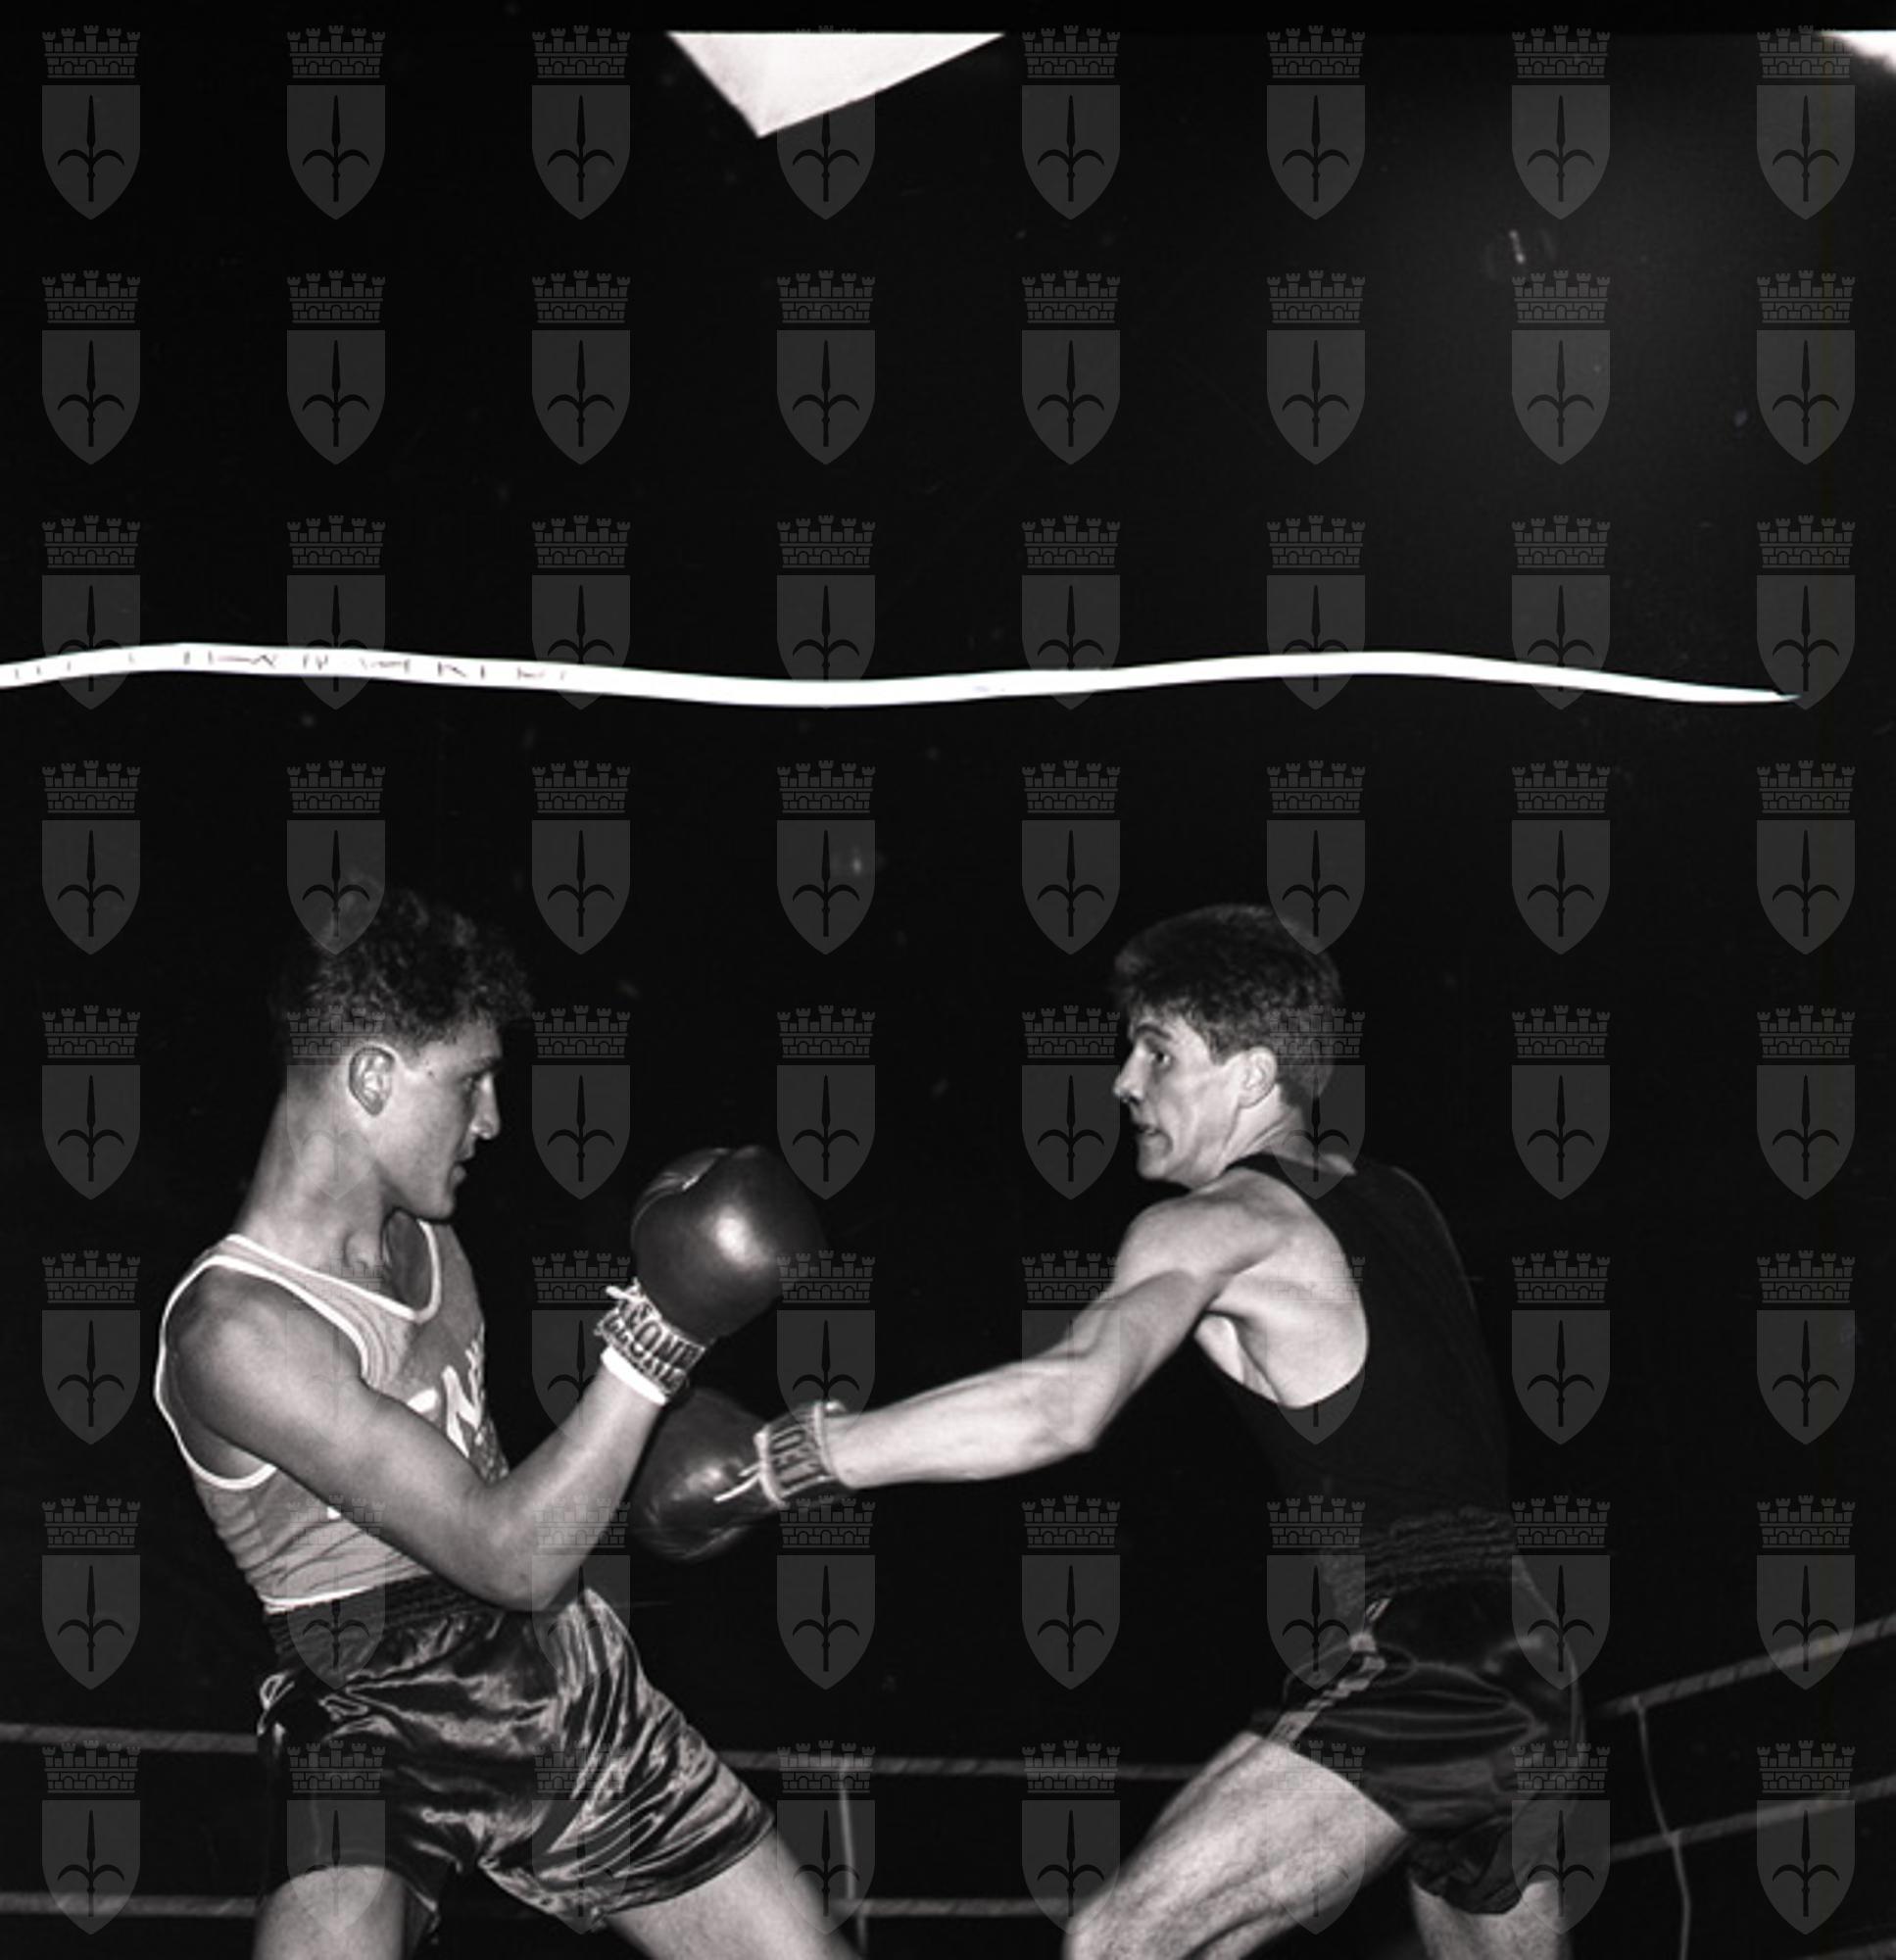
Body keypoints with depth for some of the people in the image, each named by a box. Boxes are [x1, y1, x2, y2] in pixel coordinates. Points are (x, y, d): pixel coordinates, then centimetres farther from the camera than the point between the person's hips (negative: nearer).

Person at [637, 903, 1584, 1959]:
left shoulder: (1213, 1224, -8)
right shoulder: (1398, 1199, 16)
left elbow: (1068, 1402, -27)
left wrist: (784, 1460, -27)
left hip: (1411, 1664, -9)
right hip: (1524, 1675, 9)